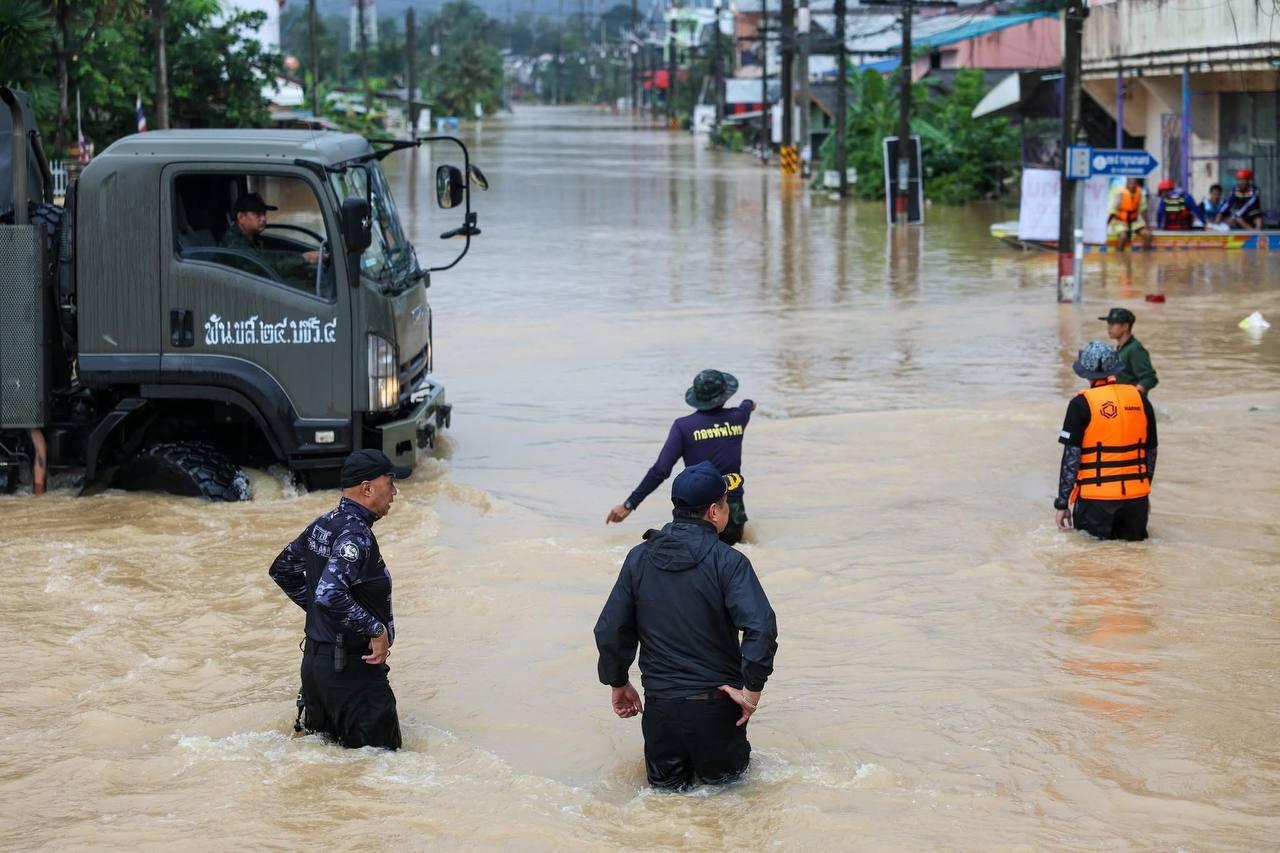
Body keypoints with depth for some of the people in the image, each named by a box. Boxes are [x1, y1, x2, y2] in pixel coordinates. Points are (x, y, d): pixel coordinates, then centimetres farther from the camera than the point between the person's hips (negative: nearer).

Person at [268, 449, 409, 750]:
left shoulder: (322, 525, 9)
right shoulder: (355, 535, -20)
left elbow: (282, 569, 22)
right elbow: (331, 595, -32)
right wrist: (377, 629, -22)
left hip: (315, 658, 9)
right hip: (350, 667, -9)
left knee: (324, 738, 22)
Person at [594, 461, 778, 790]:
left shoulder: (639, 559, 1)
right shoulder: (727, 561, -11)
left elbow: (609, 630, 5)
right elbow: (761, 626, -23)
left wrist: (619, 683, 19)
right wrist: (752, 690, -13)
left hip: (660, 705, 3)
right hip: (715, 704, -3)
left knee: (666, 788, 19)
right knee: (725, 785, 12)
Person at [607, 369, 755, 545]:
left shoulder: (683, 426, -7)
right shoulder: (737, 418, 5)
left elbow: (660, 471, -12)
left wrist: (629, 505, -6)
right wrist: (748, 404, 59)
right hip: (733, 510, 3)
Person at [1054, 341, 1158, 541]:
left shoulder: (1081, 404, -8)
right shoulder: (1140, 399, 6)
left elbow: (1071, 456, -9)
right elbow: (1151, 450, 14)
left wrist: (1062, 503, -3)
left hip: (1096, 498, -4)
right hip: (1136, 498, 4)